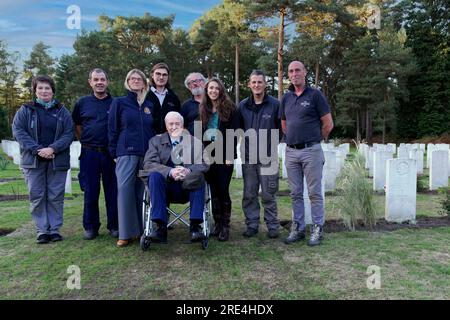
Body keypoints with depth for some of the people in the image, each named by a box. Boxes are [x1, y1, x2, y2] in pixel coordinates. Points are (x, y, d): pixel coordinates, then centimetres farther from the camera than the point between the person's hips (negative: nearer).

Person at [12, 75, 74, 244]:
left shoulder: (62, 111, 9)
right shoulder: (25, 110, 9)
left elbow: (69, 134, 0)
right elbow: (18, 130, -2)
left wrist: (52, 149, -14)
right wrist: (37, 150, -14)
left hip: (57, 160, 0)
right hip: (33, 160, 0)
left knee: (56, 196, 2)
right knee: (37, 196, 2)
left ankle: (55, 229, 11)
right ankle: (42, 230, 10)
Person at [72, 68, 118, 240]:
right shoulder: (82, 102, 8)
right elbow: (76, 126, 16)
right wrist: (85, 141, 7)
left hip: (110, 153, -1)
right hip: (89, 153, 1)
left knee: (112, 190, 4)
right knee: (90, 191, 5)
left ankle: (114, 226, 16)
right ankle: (90, 226, 18)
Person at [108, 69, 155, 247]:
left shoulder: (150, 106, 16)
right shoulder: (119, 103, 8)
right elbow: (112, 129, 4)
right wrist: (114, 153, -1)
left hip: (147, 155, 3)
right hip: (126, 154, -2)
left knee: (142, 192, 3)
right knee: (125, 191, -8)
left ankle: (141, 229, 13)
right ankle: (126, 233, -1)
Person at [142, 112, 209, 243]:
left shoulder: (195, 141, 12)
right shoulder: (156, 141, 11)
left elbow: (203, 165, -1)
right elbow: (148, 164, -5)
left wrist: (189, 171, -24)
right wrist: (170, 172, -22)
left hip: (188, 187, 0)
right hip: (165, 187, 0)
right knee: (154, 175, -29)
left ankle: (195, 226, -26)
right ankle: (161, 227, -29)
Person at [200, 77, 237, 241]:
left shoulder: (229, 108, -1)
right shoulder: (203, 109, 12)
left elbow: (233, 133, -6)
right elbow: (200, 132, 12)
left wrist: (230, 155, -13)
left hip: (224, 155, -4)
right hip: (209, 155, 4)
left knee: (223, 190, -4)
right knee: (214, 190, 8)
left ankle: (225, 226, 6)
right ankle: (217, 223, 17)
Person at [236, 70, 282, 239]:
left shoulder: (275, 104, -3)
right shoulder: (243, 105, 7)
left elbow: (282, 127, 2)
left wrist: (273, 142, 1)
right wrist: (245, 139, 7)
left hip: (268, 157, -3)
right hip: (248, 157, 3)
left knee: (268, 195, 3)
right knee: (249, 195, 9)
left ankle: (273, 226, 17)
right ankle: (252, 224, 22)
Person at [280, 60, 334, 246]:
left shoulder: (315, 95, -2)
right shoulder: (286, 98, 12)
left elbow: (328, 124, -2)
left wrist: (314, 139, 8)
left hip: (311, 150, -5)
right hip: (291, 151, 5)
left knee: (314, 192, 1)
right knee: (295, 193, 10)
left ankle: (317, 229, 12)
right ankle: (298, 228, 21)